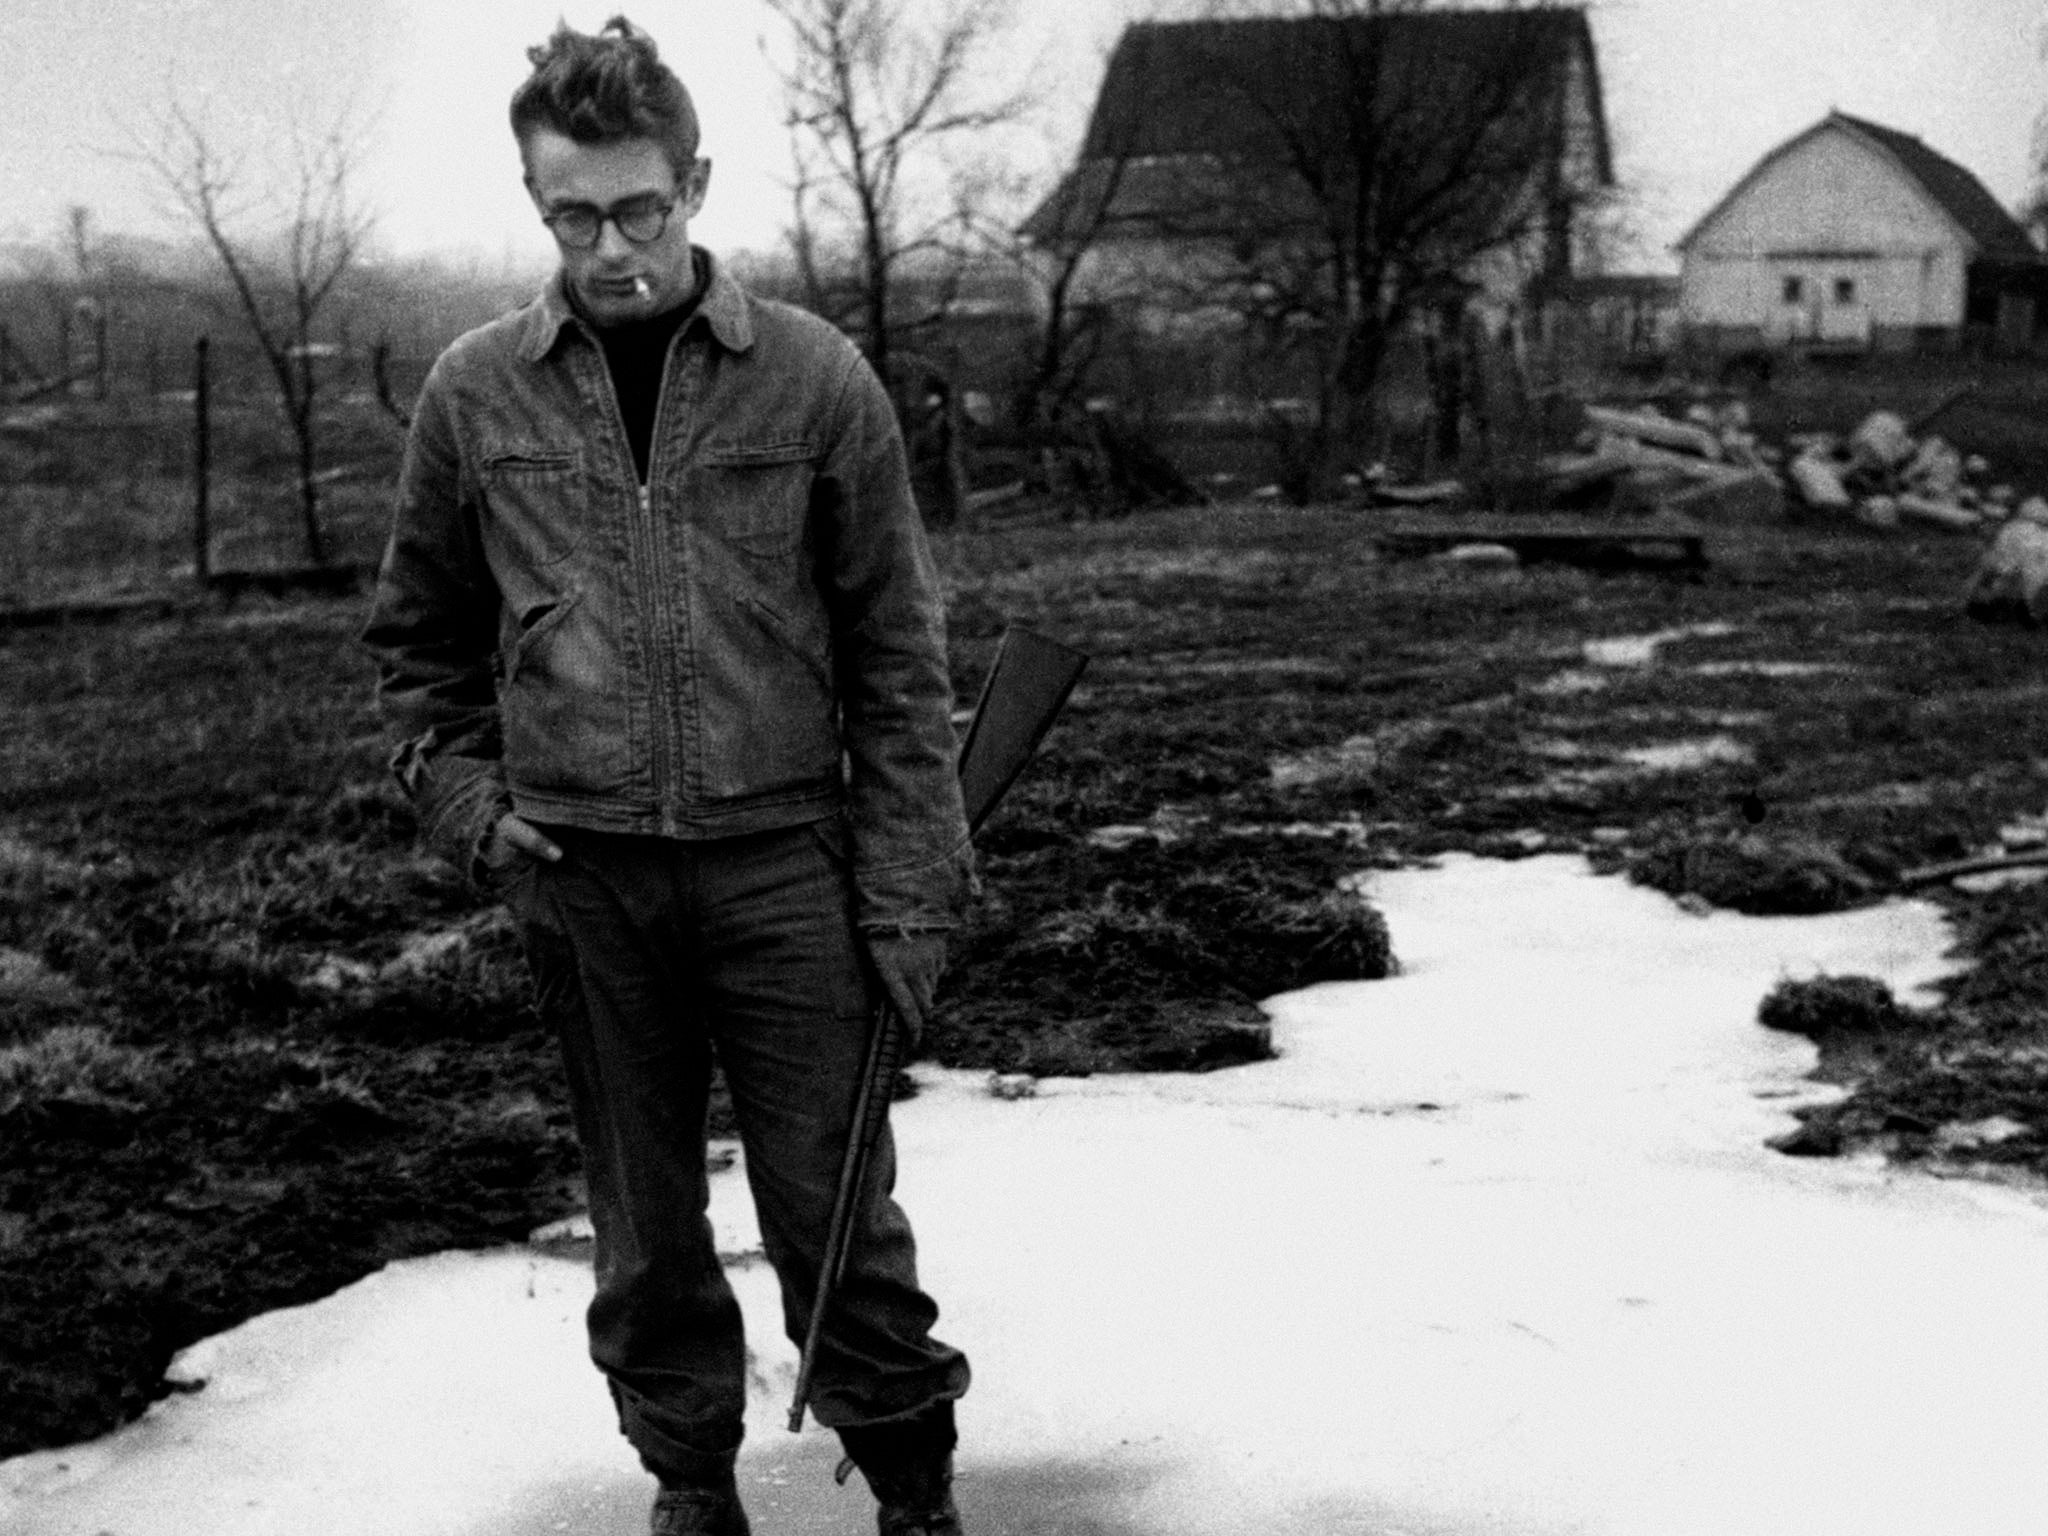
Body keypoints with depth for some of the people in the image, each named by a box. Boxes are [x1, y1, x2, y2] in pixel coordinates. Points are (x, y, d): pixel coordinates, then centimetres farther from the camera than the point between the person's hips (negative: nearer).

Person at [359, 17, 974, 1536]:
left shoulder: (815, 377, -2)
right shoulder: (475, 392, 3)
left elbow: (898, 652, 0)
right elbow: (419, 637, 16)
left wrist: (912, 887, -4)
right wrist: (468, 800, 2)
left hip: (783, 862, -2)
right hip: (582, 876, 2)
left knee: (832, 1204, 4)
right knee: (647, 1223, 12)